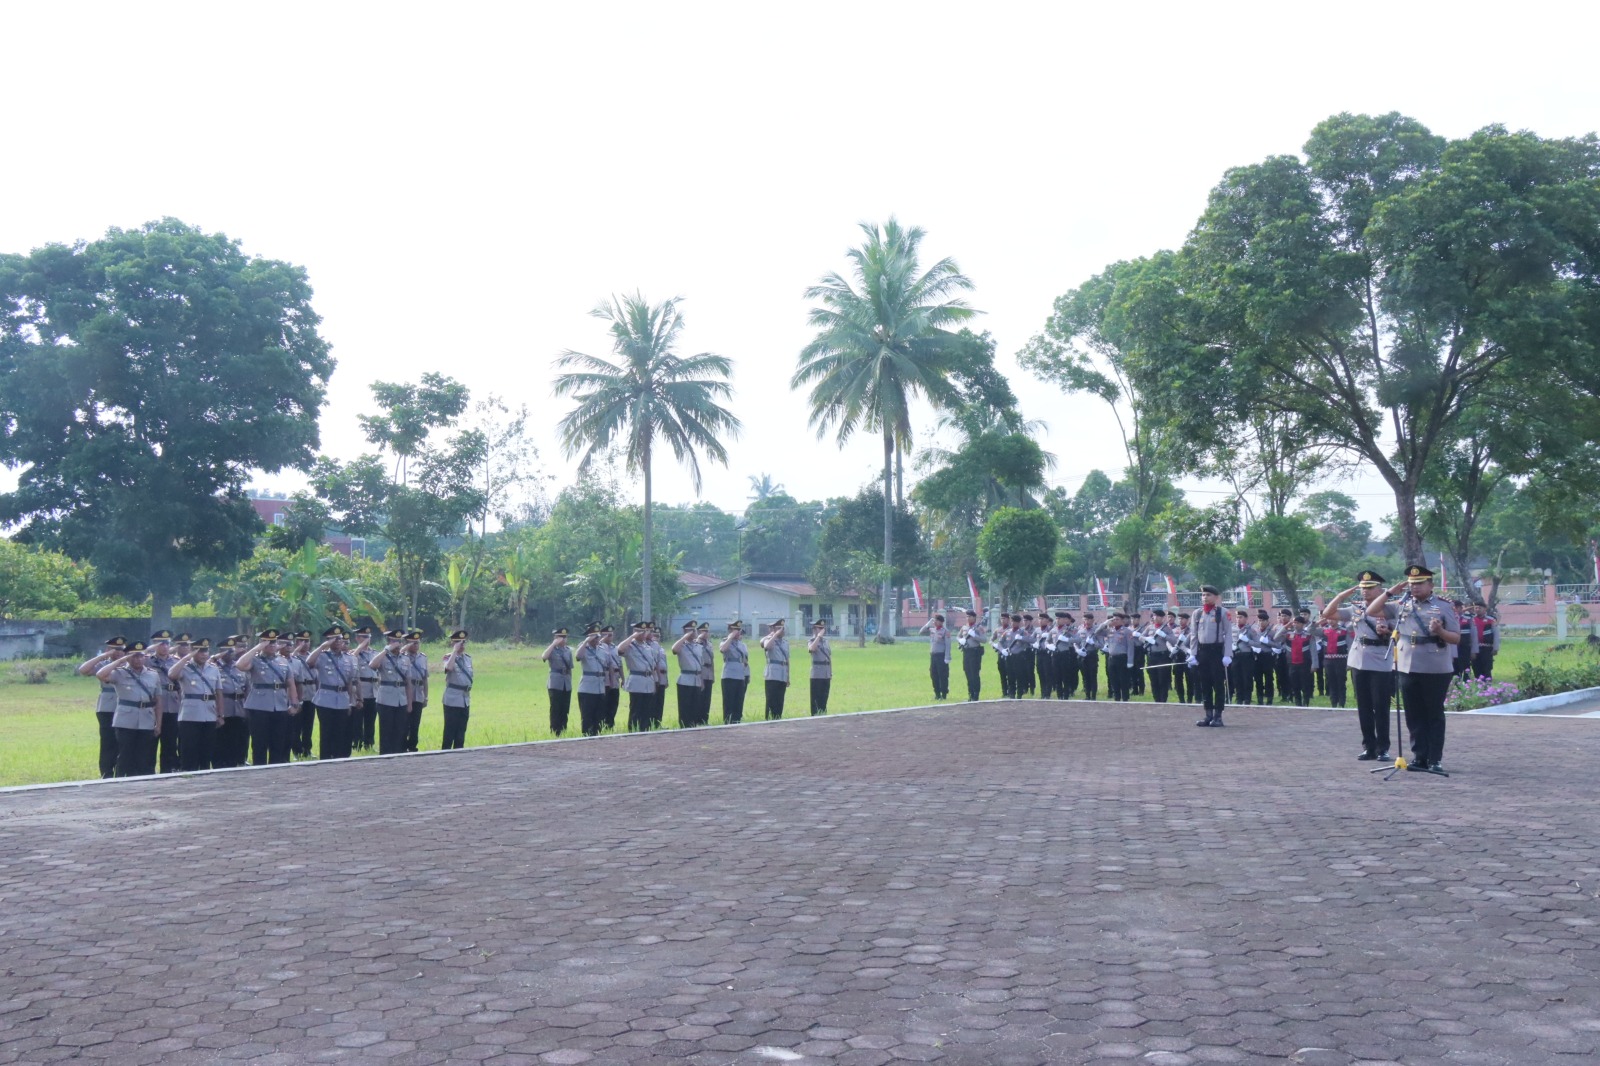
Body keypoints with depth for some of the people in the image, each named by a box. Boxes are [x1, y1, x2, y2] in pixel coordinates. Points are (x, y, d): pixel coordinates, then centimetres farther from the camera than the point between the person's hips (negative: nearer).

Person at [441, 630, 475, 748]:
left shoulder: (468, 658, 12)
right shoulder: (449, 658, -7)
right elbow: (449, 668, -31)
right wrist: (455, 651, -23)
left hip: (465, 700, 6)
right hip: (452, 700, -6)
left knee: (461, 732, 11)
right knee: (450, 731, -4)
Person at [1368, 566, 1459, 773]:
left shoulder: (1444, 606, -2)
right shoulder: (1401, 606, 9)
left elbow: (1456, 638, -3)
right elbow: (1371, 611, 12)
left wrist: (1440, 631, -23)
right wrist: (1390, 592, 3)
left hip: (1436, 670, -4)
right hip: (1408, 669, 4)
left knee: (1434, 715, 4)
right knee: (1414, 716, 8)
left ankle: (1435, 759, 9)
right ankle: (1419, 756, 15)